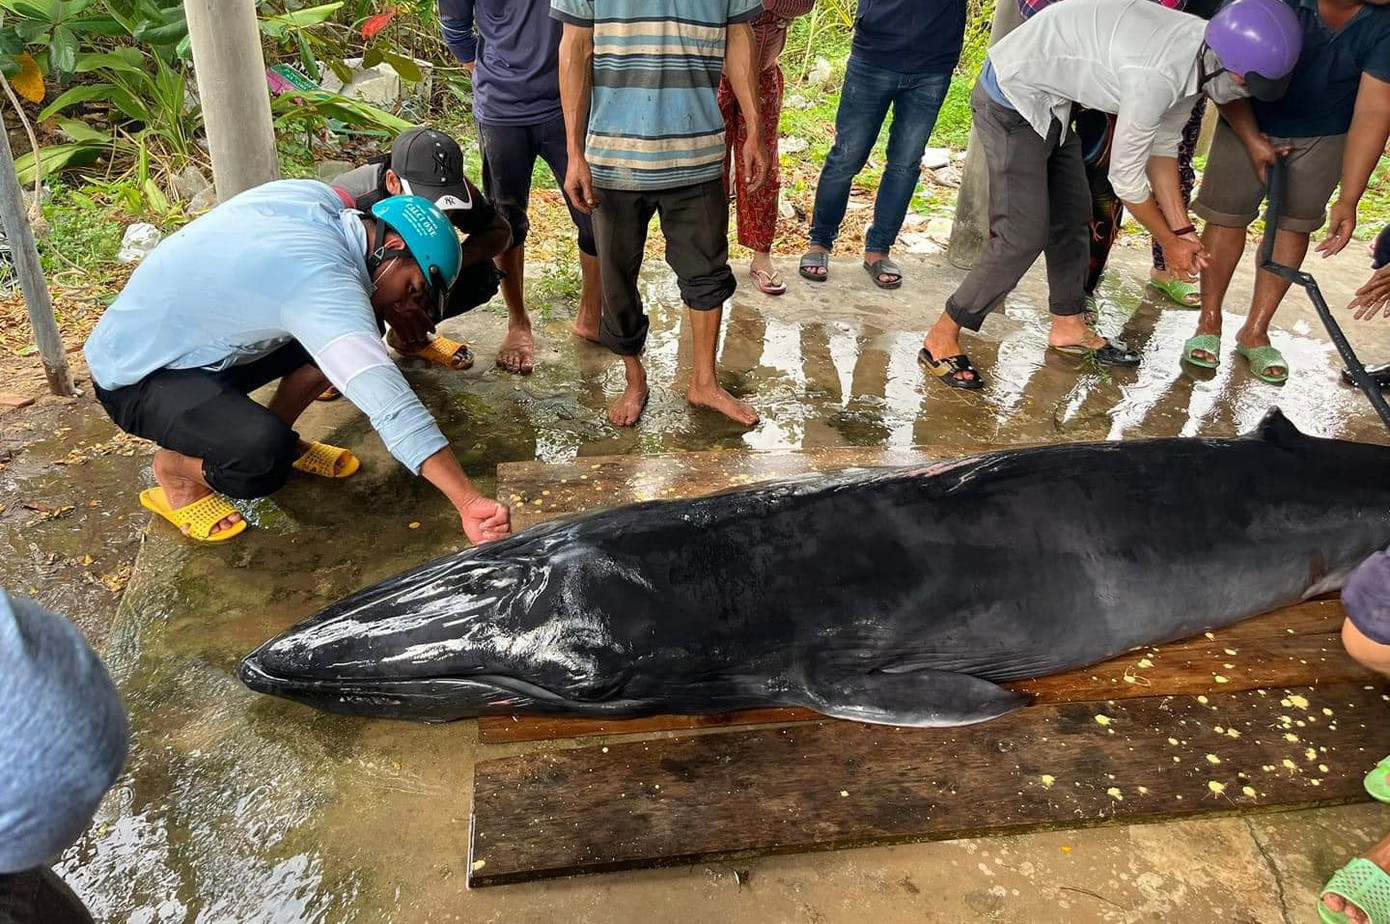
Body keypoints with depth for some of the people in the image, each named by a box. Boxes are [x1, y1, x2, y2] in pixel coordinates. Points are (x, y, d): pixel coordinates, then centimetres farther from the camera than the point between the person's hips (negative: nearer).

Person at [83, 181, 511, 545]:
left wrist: (389, 311, -5)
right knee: (263, 459, -33)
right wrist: (469, 502, -48)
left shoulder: (316, 196, -9)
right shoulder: (324, 284, -34)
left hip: (189, 333, 9)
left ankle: (280, 436, 16)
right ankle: (175, 469, 0)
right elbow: (390, 404, -44)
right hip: (136, 377, -9)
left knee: (337, 335, -2)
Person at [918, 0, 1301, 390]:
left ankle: (1068, 326, 30)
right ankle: (941, 339, -1)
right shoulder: (1158, 77, -30)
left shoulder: (1197, 50, -3)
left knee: (1072, 215, 14)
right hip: (1011, 97, -10)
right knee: (1024, 236, -12)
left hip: (1047, 102, 10)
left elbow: (1163, 145, 9)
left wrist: (1182, 230, 8)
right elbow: (1126, 178, -18)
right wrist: (1170, 242, -4)